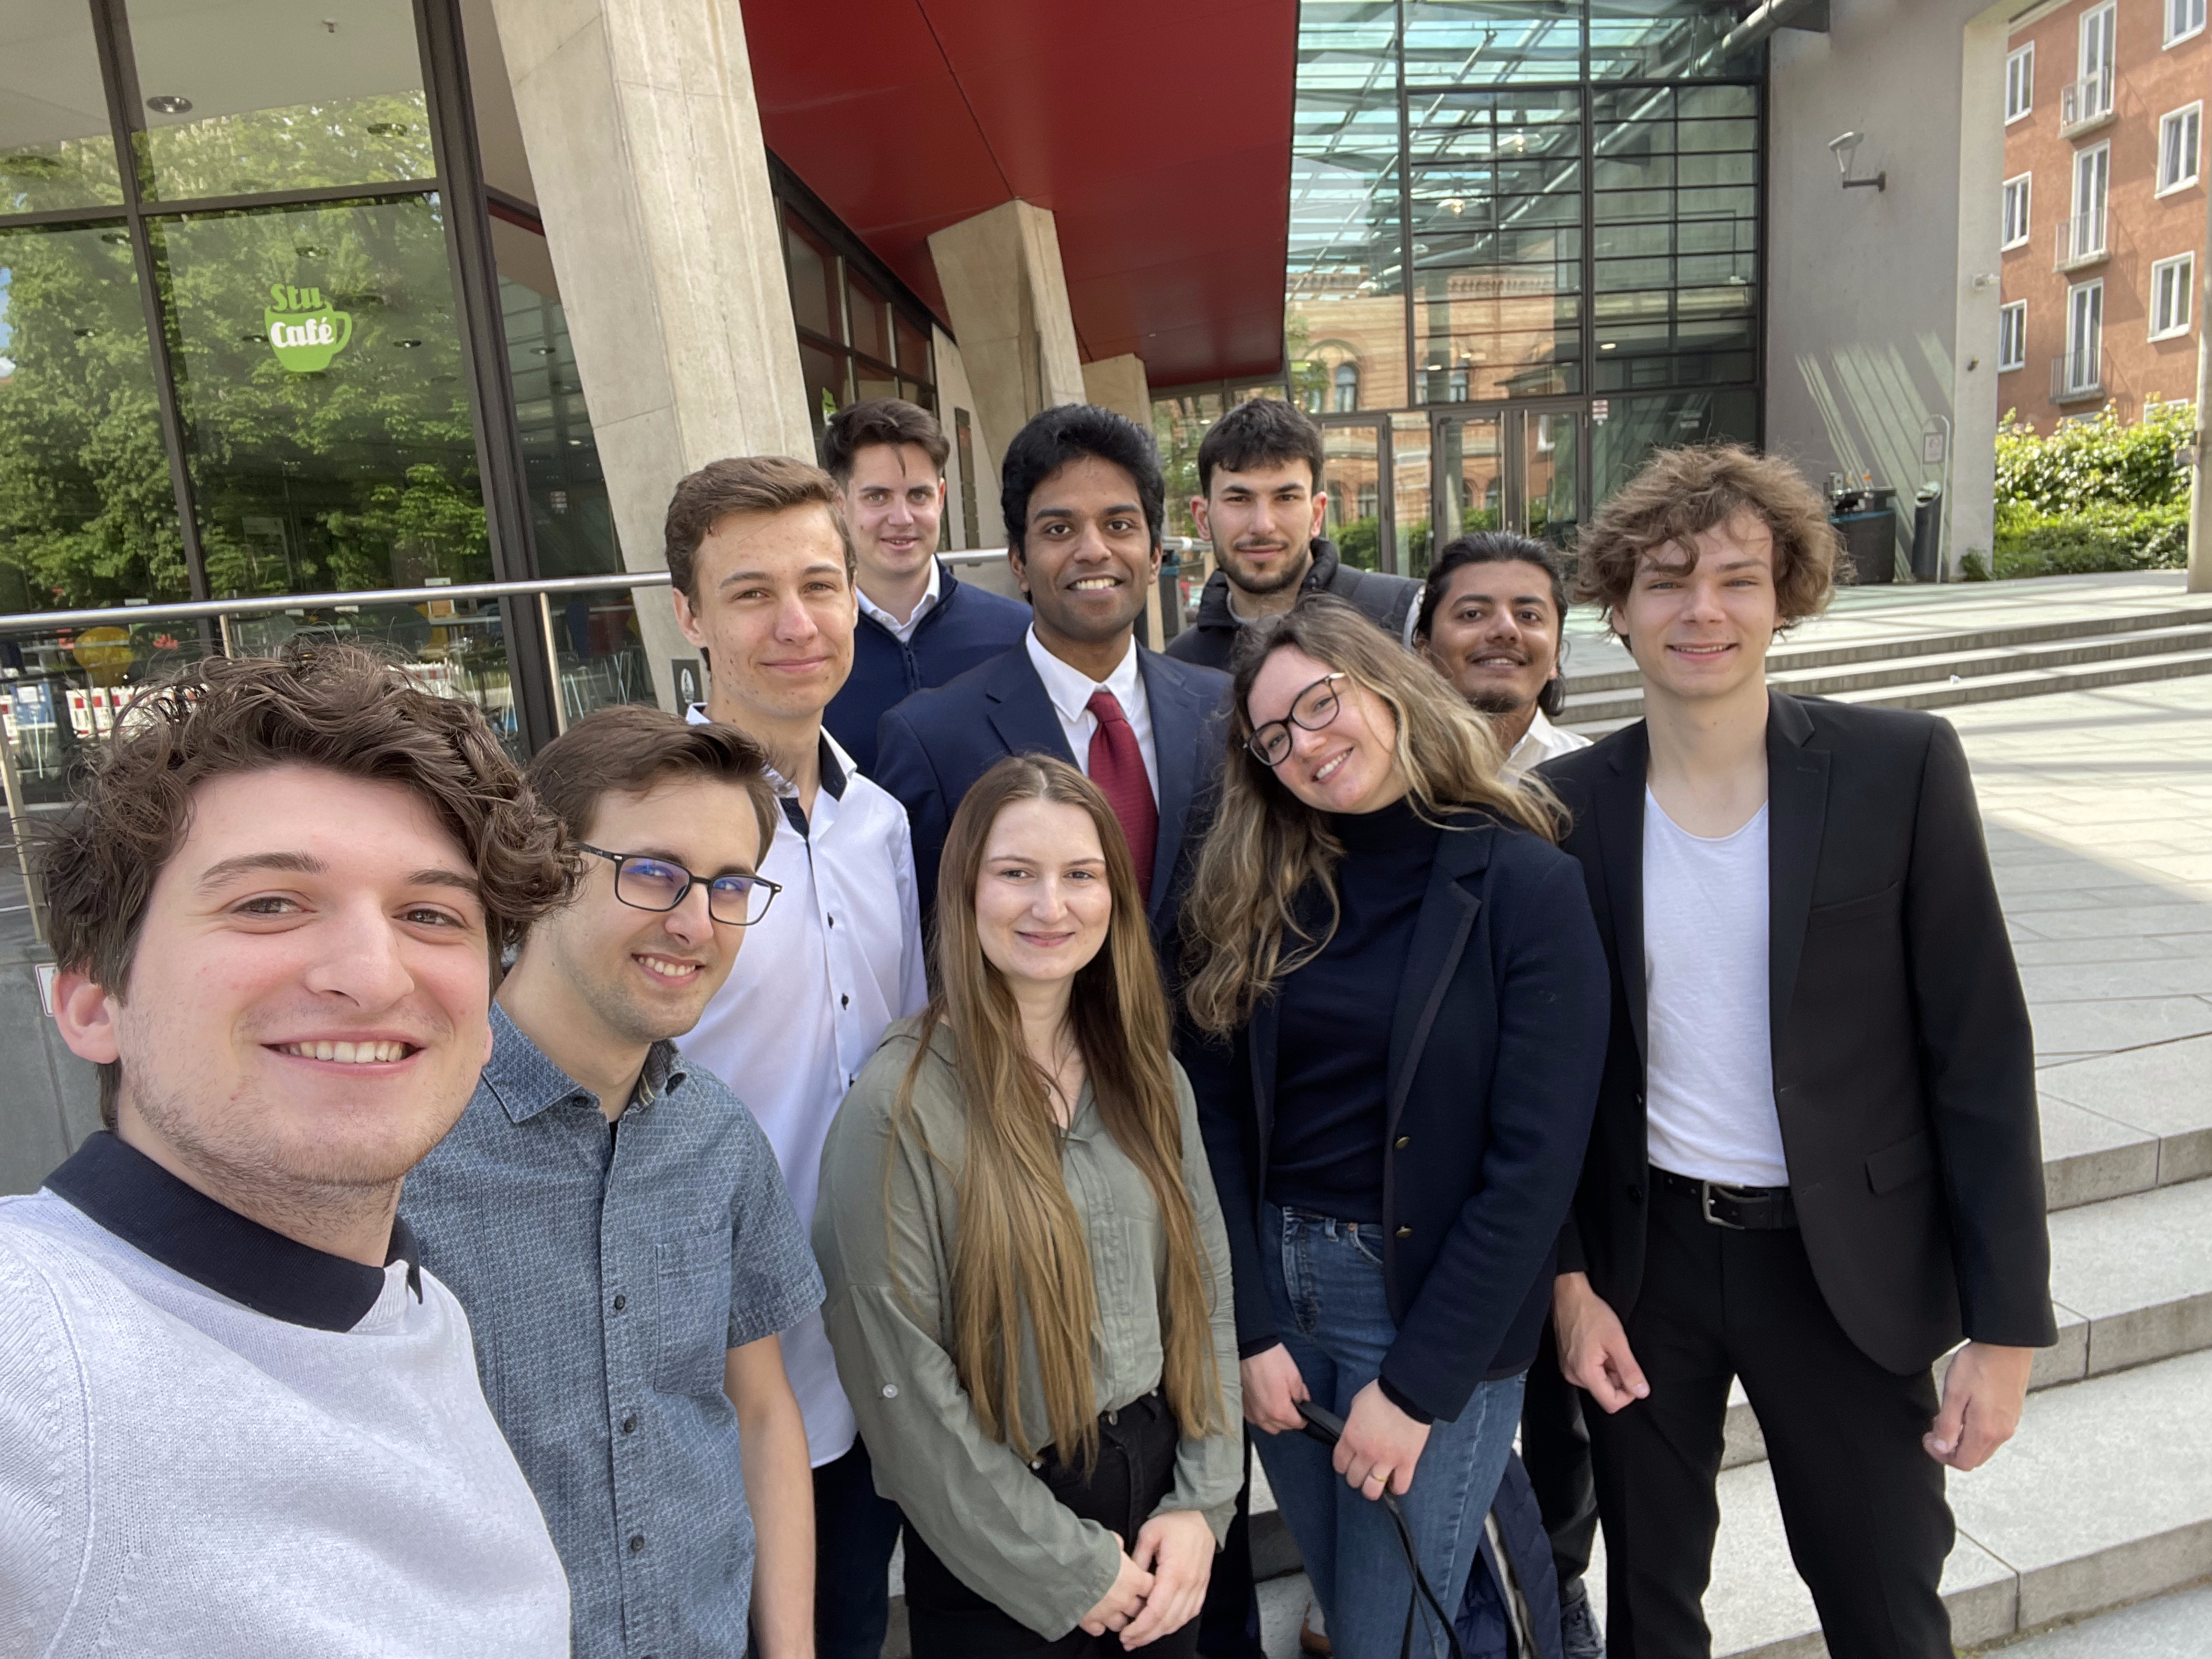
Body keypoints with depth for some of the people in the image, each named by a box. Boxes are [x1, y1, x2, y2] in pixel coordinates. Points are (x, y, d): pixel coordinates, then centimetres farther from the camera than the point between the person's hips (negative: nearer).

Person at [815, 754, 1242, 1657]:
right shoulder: (899, 1106, -19)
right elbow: (904, 1385, -17)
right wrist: (1066, 1568, -12)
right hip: (999, 1562, -5)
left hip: (1159, 1492, 5)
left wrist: (1202, 1503, -4)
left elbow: (1203, 1293, 3)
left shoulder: (1148, 1076, -1)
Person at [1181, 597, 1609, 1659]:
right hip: (1270, 1284, 5)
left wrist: (1417, 1383, -14)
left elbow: (1534, 1164, -15)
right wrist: (1248, 1329, -8)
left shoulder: (1524, 885, -12)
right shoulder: (1254, 892, 0)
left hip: (1434, 1296, -4)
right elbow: (1216, 1113, -2)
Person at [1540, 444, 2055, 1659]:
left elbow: (1980, 1052, -7)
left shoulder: (1899, 767, -9)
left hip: (1848, 1268, -1)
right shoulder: (1565, 804, -5)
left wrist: (2005, 1324, -7)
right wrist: (1567, 1280, -2)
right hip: (1643, 1258, 2)